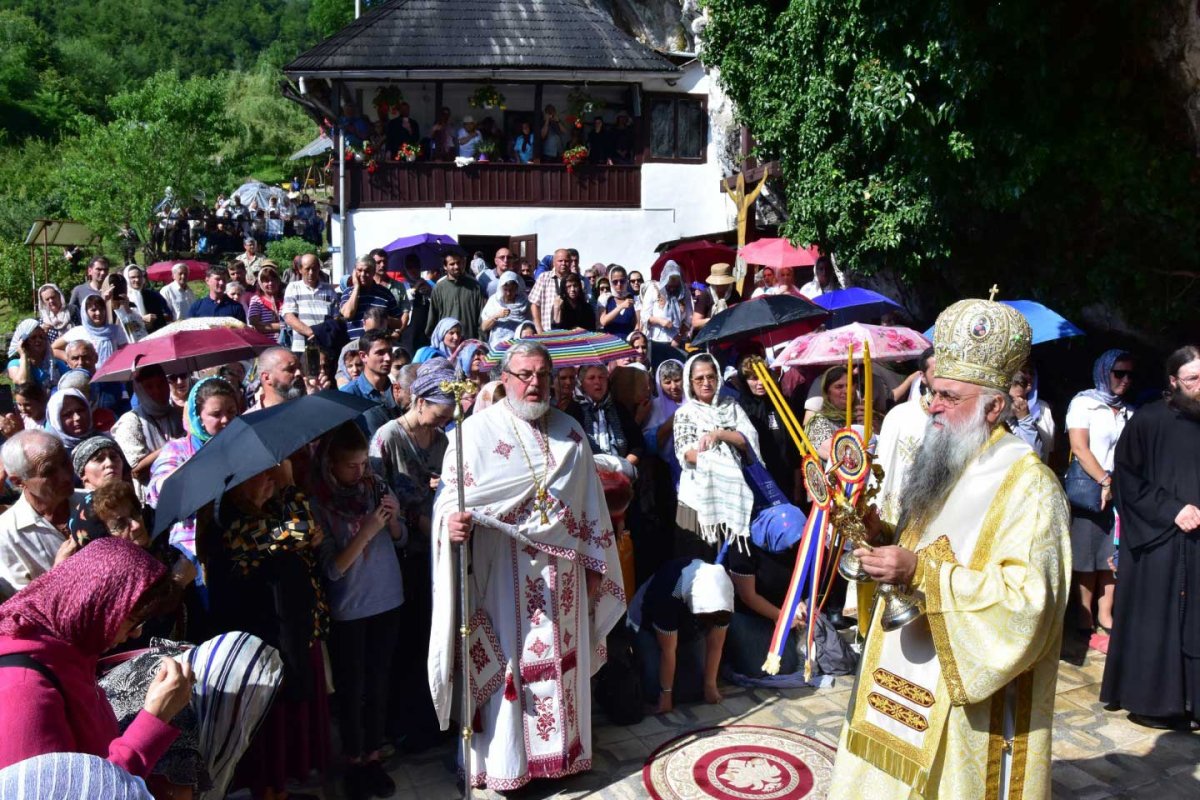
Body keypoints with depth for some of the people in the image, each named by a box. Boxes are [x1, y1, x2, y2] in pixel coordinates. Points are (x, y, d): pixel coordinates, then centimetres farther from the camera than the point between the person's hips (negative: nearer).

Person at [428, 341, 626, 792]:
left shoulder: (569, 431, 10)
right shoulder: (479, 430, -5)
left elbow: (590, 501, 13)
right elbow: (451, 497, -10)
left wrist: (594, 564, 10)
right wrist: (454, 521, -33)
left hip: (562, 569, 4)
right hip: (504, 571, -4)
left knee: (563, 660, 12)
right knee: (508, 661, 1)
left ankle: (564, 749, 27)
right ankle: (505, 761, 15)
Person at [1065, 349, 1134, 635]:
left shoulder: (1128, 412, 14)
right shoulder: (1084, 403, -1)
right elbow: (1079, 448, -9)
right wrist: (1105, 482, -13)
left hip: (1121, 491, 5)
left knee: (1114, 555, 4)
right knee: (1085, 556, -1)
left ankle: (1105, 614, 12)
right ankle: (1085, 616, 6)